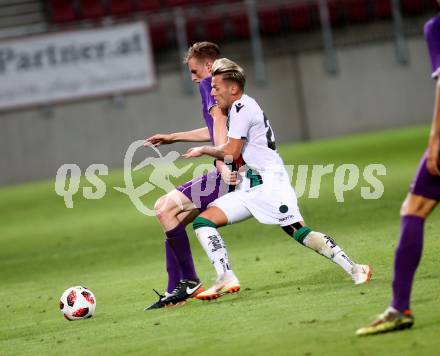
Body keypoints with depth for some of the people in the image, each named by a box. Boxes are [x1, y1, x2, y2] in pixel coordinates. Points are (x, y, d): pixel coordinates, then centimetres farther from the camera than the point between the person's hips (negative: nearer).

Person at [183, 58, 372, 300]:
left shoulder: (242, 107, -11)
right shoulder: (236, 109, 19)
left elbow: (231, 153, -14)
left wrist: (204, 150, 3)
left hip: (268, 183, -10)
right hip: (248, 189, 10)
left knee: (299, 232, -17)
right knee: (203, 221, -3)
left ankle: (353, 269, -11)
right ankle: (226, 278, -13)